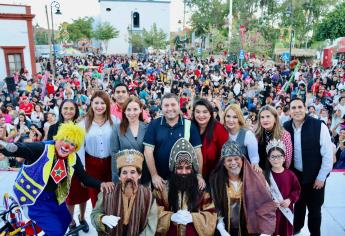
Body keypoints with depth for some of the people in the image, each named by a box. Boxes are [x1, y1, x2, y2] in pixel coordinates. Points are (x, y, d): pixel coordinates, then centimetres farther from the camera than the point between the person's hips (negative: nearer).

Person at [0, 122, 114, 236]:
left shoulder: (73, 158, -9)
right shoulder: (42, 149, -26)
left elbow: (84, 177, -3)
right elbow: (21, 148, -44)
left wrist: (100, 184, -20)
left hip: (53, 197, 6)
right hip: (35, 197, -6)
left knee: (65, 220, 24)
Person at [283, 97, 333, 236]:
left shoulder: (319, 126, -18)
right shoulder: (286, 127, -7)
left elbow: (328, 153, -14)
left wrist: (321, 177, -12)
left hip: (315, 176, -3)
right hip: (295, 175, 3)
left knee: (314, 208, 12)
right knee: (298, 204, 21)